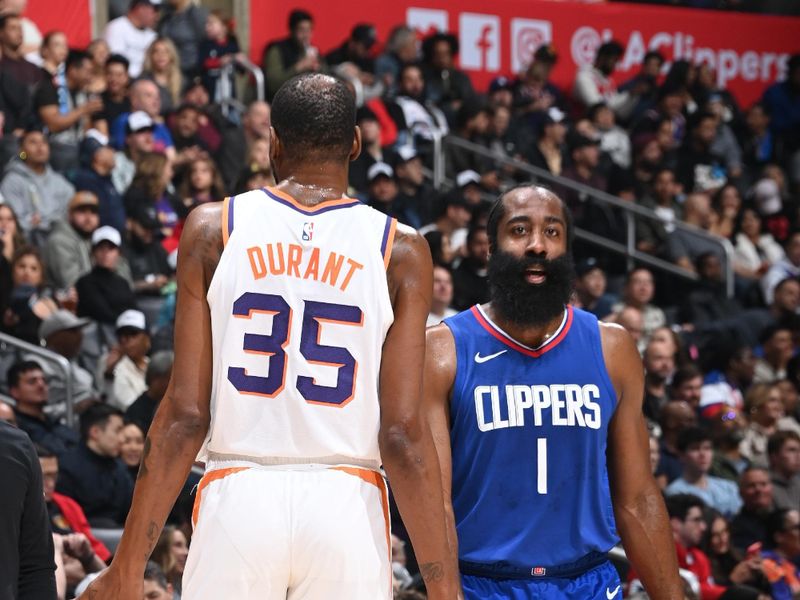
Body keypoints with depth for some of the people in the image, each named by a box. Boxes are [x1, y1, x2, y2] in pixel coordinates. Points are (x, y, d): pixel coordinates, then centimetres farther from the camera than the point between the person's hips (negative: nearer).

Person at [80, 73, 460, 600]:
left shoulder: (212, 228, 3)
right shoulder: (401, 250, 2)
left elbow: (186, 415, -2)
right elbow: (404, 433, -5)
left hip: (238, 497, 0)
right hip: (345, 501, 0)